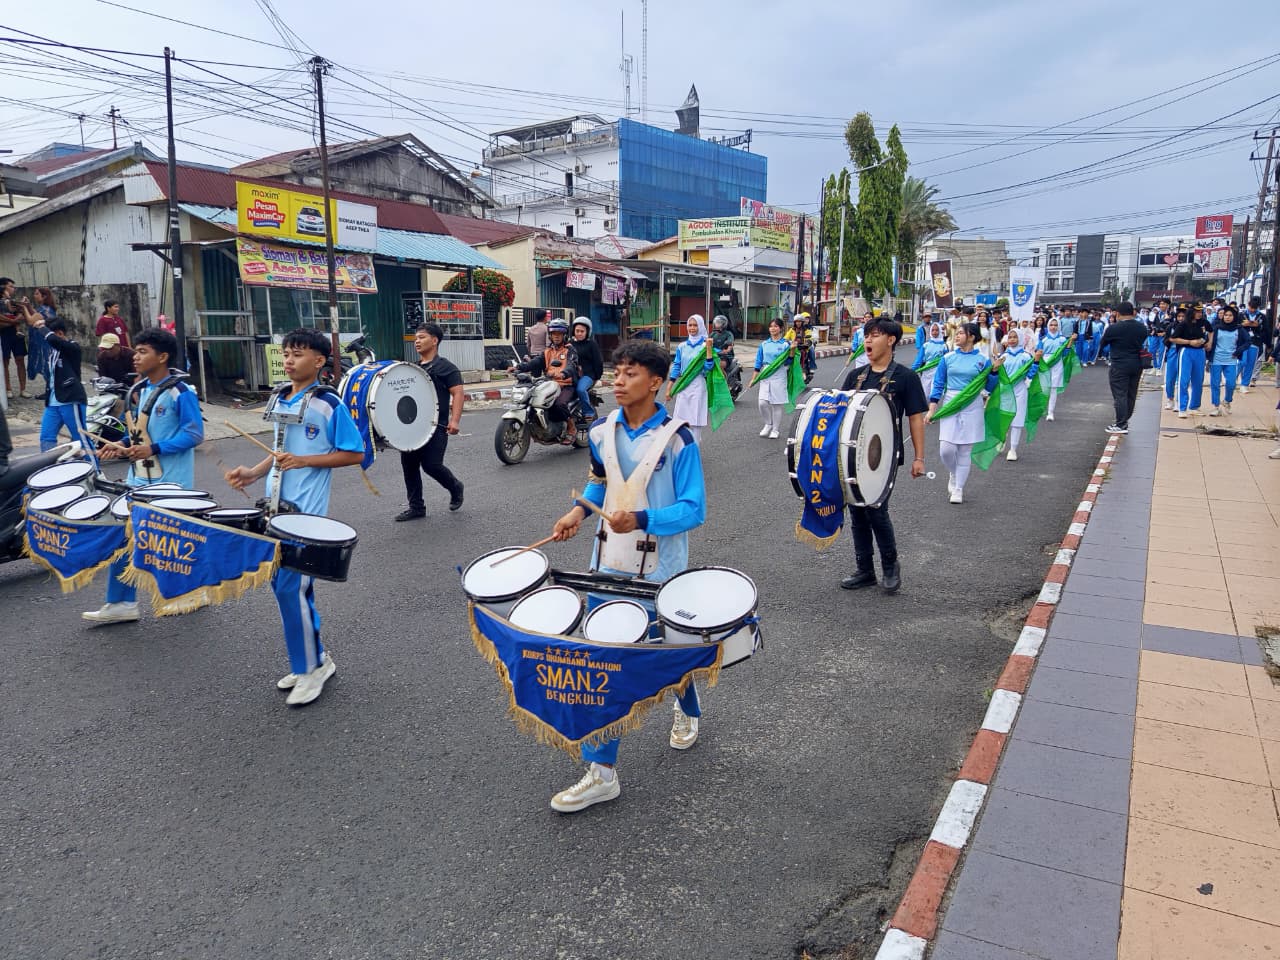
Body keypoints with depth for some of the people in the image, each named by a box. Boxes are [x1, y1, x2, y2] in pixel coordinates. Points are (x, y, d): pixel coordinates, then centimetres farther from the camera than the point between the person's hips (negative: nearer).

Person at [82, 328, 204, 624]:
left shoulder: (180, 392, -14)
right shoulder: (139, 390, 11)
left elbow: (194, 434, -18)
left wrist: (153, 450, -23)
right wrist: (123, 446, 3)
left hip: (170, 481, -8)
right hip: (139, 477, 8)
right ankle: (121, 603, 13)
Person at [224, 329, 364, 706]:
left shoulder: (329, 403, -11)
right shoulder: (281, 399, 11)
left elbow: (355, 454, -11)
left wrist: (303, 461, -18)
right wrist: (253, 472, 5)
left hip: (306, 511, -8)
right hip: (277, 506, 8)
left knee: (292, 587, -7)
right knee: (282, 584, 12)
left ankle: (310, 667, 10)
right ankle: (314, 657, 27)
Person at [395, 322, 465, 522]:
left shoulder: (446, 367, -4)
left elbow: (458, 393, -11)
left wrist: (455, 420, -23)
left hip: (436, 426, -7)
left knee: (431, 465, -12)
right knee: (409, 464, 5)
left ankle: (455, 487, 17)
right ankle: (416, 507, 16)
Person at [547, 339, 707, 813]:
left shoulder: (677, 438, -16)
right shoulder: (602, 432, -1)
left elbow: (693, 510, -16)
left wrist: (642, 520, -31)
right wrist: (580, 510, -1)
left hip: (659, 573, -4)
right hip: (608, 566, 4)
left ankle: (686, 710, 52)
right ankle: (601, 772, 13)